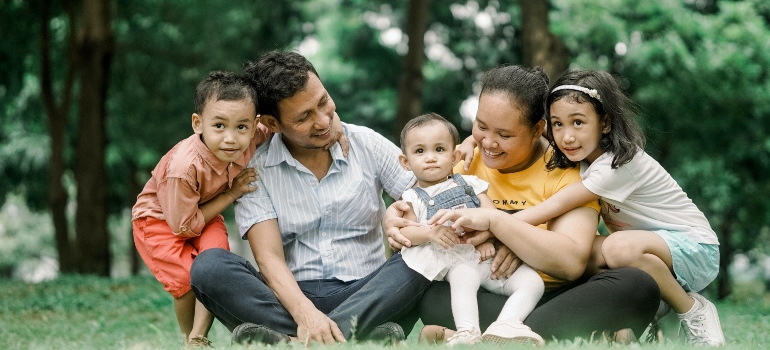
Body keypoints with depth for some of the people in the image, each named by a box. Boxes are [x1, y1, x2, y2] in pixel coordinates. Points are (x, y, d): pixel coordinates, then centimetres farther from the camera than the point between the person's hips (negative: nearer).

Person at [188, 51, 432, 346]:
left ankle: (298, 342, -38)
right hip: (294, 297, -1)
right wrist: (304, 312, -31)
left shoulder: (367, 144, 6)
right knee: (209, 266, -26)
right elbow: (269, 257, -11)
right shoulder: (256, 170, 0)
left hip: (365, 294, 1)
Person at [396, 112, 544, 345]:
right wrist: (430, 232, -21)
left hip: (488, 256, 4)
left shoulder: (470, 184, 19)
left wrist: (488, 239, -12)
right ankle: (467, 334, -52)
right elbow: (405, 232, 0)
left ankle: (505, 326, -37)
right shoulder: (414, 198, 14)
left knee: (532, 281, -18)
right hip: (457, 260, -4)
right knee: (464, 278, -38)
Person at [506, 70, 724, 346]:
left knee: (620, 247, -36)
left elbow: (557, 206, -31)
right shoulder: (583, 159, -2)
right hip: (651, 245, 7)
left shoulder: (622, 164, -25)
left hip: (694, 249, -7)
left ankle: (693, 310, -14)